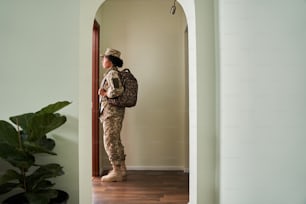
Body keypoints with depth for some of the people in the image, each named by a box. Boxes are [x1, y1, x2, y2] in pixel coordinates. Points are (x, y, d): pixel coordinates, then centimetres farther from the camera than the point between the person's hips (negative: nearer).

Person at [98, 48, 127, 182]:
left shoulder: (112, 73, -12)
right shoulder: (114, 73, 18)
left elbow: (117, 91, -26)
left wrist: (104, 94, -10)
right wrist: (104, 92, 7)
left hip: (111, 112, -10)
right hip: (115, 112, 10)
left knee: (110, 141, -4)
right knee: (116, 141, 14)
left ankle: (117, 172, 3)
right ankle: (121, 171, 21)